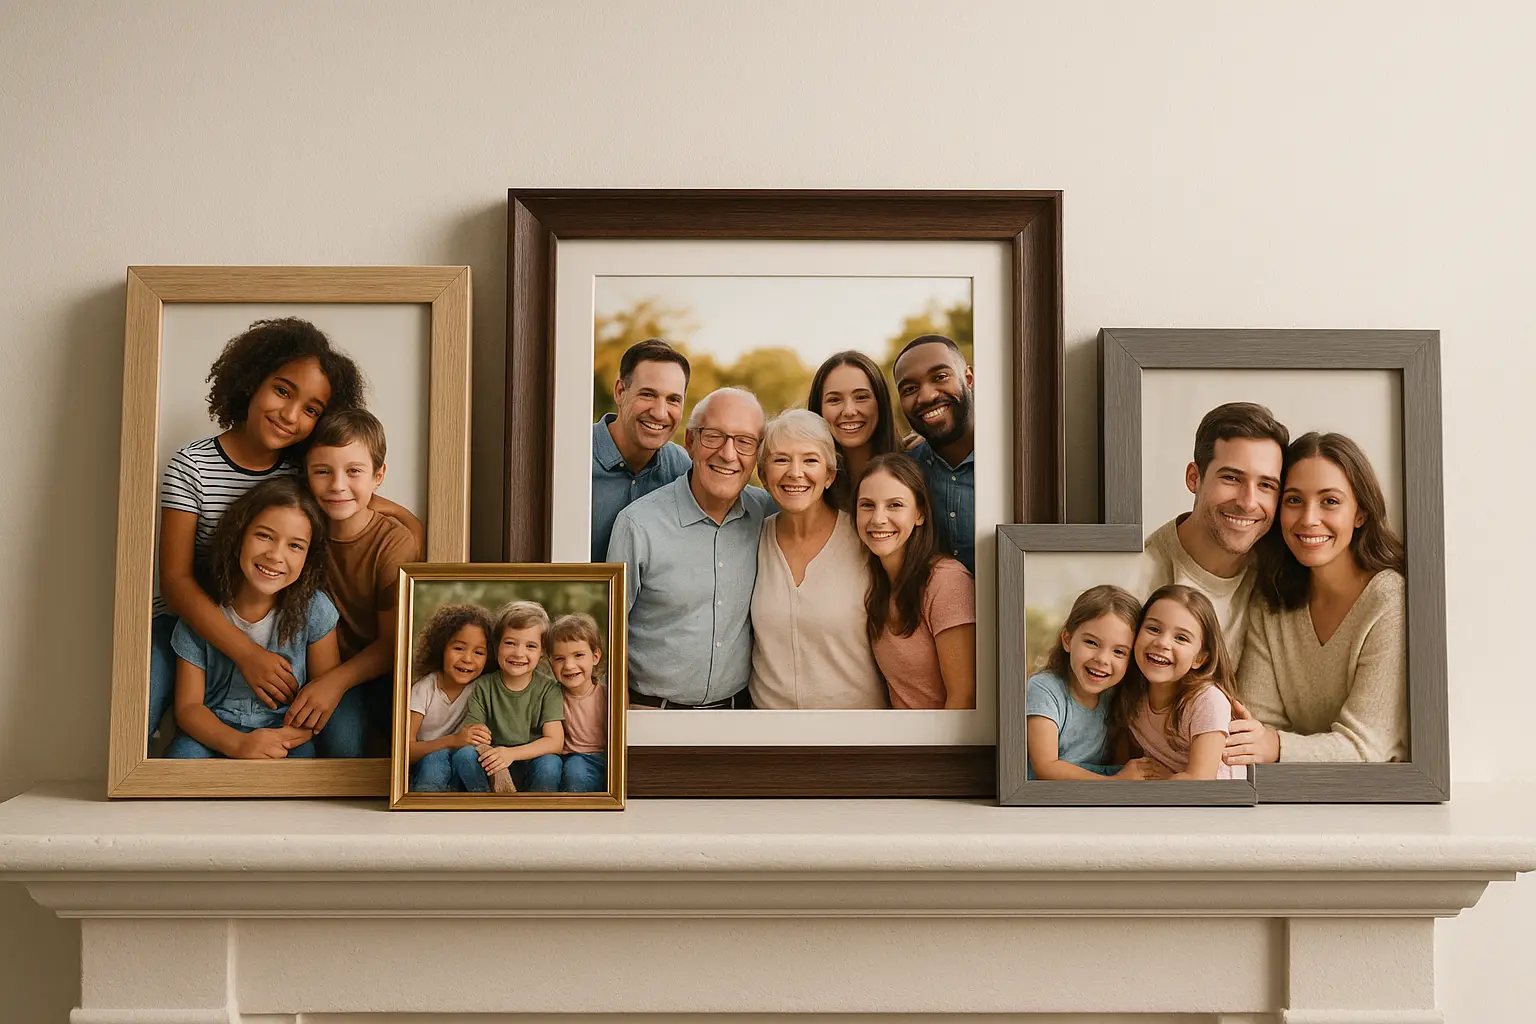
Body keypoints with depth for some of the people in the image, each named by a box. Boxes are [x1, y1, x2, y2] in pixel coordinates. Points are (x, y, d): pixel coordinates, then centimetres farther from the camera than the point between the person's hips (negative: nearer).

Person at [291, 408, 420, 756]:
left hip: (382, 671, -2)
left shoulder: (395, 544, -15)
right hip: (327, 668, 2)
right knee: (339, 742, -27)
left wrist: (337, 680, -26)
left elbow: (393, 643, -13)